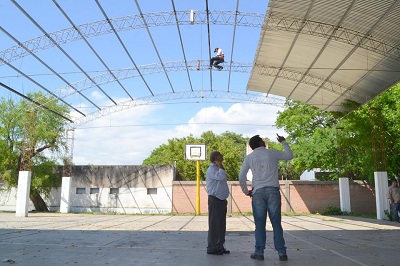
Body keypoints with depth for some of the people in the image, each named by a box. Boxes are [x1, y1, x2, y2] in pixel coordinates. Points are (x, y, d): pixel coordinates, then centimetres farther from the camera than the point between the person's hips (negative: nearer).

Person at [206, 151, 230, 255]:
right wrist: (220, 166, -14)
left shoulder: (218, 169, 19)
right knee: (214, 224, -6)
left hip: (221, 200, 9)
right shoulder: (211, 169, -11)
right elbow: (221, 177, -30)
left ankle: (219, 246, 19)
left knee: (221, 224, 11)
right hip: (214, 200, -9)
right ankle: (211, 248, 0)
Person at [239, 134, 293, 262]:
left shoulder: (249, 157, 7)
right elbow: (289, 156, 21)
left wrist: (246, 191, 16)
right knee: (276, 223, 4)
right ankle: (281, 252, 6)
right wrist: (283, 142, 33)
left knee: (260, 224, 5)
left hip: (258, 192, 0)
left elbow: (241, 177, 3)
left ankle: (259, 252, 5)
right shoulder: (272, 153, 5)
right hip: (273, 191, 0)